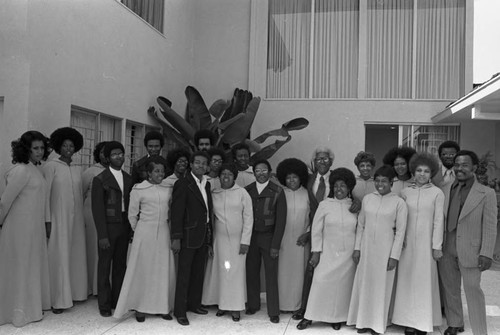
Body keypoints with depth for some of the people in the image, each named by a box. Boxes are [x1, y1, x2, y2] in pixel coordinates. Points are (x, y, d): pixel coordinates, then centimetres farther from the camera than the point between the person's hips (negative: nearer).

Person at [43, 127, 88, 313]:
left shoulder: (77, 170, 11)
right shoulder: (51, 166, -5)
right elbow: (45, 194, -7)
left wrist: (83, 219, 10)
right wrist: (47, 220, -11)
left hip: (76, 219, 5)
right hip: (58, 219, -5)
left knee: (76, 255, 9)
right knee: (59, 257, -3)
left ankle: (75, 292, 21)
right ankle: (58, 300, 4)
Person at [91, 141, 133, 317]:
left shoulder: (128, 179, 10)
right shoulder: (100, 180, -6)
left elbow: (131, 204, 11)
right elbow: (97, 209, -9)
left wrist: (132, 228, 4)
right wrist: (102, 235, -14)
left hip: (124, 226, 5)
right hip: (108, 226, -4)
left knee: (121, 264, 11)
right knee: (105, 265, 4)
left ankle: (118, 300, 23)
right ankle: (104, 304, 16)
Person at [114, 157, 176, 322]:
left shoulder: (168, 189, 4)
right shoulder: (138, 189, -5)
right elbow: (132, 214, 2)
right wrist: (138, 231, 8)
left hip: (164, 232, 3)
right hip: (144, 232, -3)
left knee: (164, 269, 6)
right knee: (142, 269, 3)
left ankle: (162, 306, 18)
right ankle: (140, 307, 15)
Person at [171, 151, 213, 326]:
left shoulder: (207, 184, 12)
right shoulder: (182, 184, -8)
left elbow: (208, 211, 13)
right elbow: (176, 212, -12)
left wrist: (209, 239, 13)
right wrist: (176, 238, -17)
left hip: (204, 237, 6)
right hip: (189, 236, -6)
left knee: (199, 273, 13)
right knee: (184, 274, 0)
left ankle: (194, 304, 27)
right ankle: (180, 311, 8)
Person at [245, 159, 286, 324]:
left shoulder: (277, 192, -5)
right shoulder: (247, 190, 3)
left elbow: (281, 220, -6)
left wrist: (275, 245, -10)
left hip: (269, 237, -3)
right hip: (251, 236, 3)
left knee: (271, 274, 0)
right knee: (251, 272, 9)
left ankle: (273, 311, 10)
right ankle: (253, 305, 27)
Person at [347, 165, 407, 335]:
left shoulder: (399, 203, -6)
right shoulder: (367, 198, 4)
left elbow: (400, 231, -6)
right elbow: (360, 225, 8)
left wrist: (394, 256, -9)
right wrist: (357, 248, 4)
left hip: (385, 249, -3)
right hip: (366, 247, 3)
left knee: (381, 285, 6)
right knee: (364, 283, 8)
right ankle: (364, 320, 22)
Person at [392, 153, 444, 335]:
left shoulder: (437, 193, -2)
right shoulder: (405, 192, 4)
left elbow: (438, 220, -3)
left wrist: (437, 246, -5)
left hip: (426, 243, -2)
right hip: (407, 243, 2)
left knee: (424, 280, 2)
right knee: (407, 279, 5)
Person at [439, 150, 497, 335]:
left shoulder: (486, 193, -4)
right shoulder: (445, 190, 6)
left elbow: (490, 227, -5)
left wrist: (486, 254, -11)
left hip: (470, 251, -4)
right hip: (446, 250, 4)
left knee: (473, 290, 1)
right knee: (450, 289, 14)